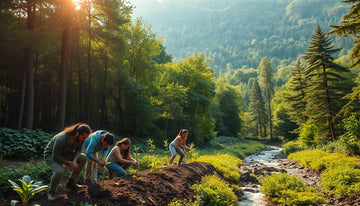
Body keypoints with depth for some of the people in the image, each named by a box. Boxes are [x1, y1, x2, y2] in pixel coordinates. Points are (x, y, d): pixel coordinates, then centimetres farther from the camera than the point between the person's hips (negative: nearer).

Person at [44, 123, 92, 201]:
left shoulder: (81, 137, -20)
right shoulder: (62, 139, -39)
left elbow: (78, 150, -4)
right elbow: (55, 156, -28)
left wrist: (74, 161, -22)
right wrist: (69, 164, -22)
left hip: (64, 153, 7)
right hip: (51, 154, -7)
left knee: (83, 158, -4)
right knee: (60, 171, -34)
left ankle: (70, 183, 6)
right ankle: (51, 191, -4)